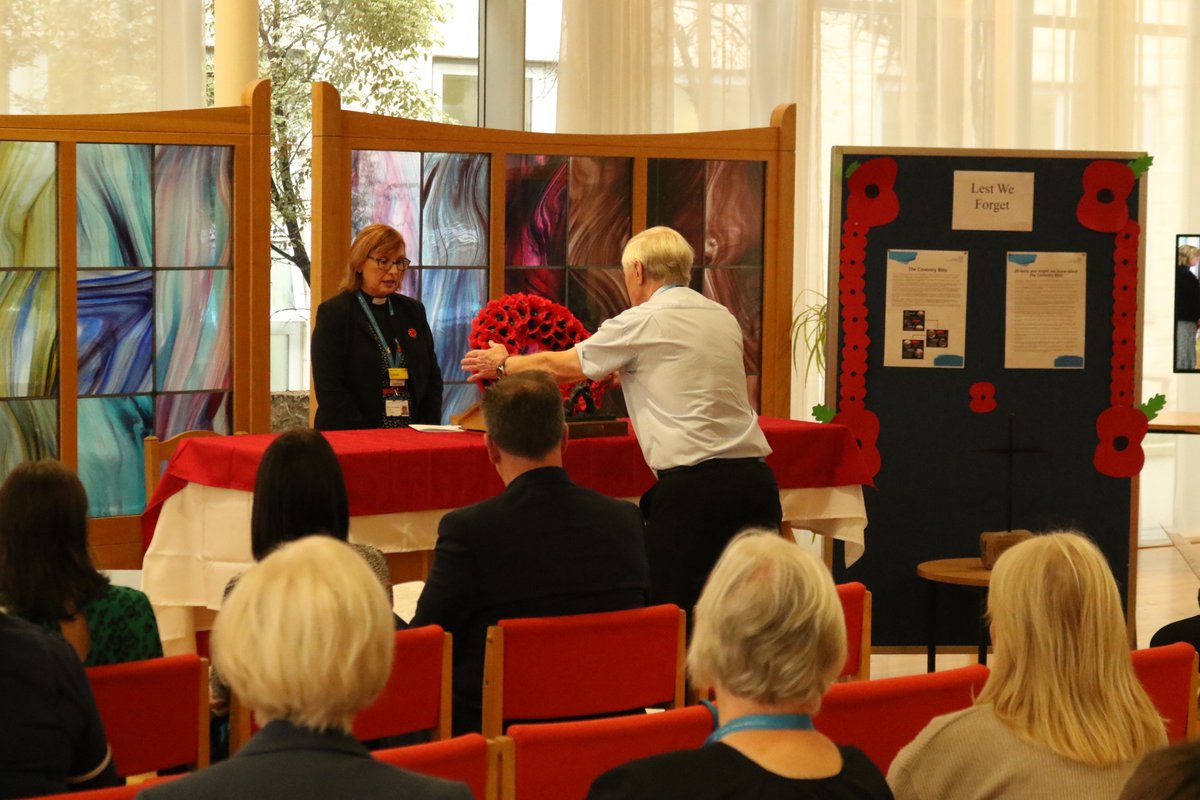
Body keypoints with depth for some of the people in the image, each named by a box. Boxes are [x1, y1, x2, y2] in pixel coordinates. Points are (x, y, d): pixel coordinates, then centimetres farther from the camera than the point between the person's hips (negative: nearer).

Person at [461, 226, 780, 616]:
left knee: (664, 609, -1)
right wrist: (622, 371, 49)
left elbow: (558, 365, 11)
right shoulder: (724, 319, 16)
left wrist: (503, 363, 30)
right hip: (754, 477, 6)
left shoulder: (642, 323, -1)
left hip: (692, 485, -6)